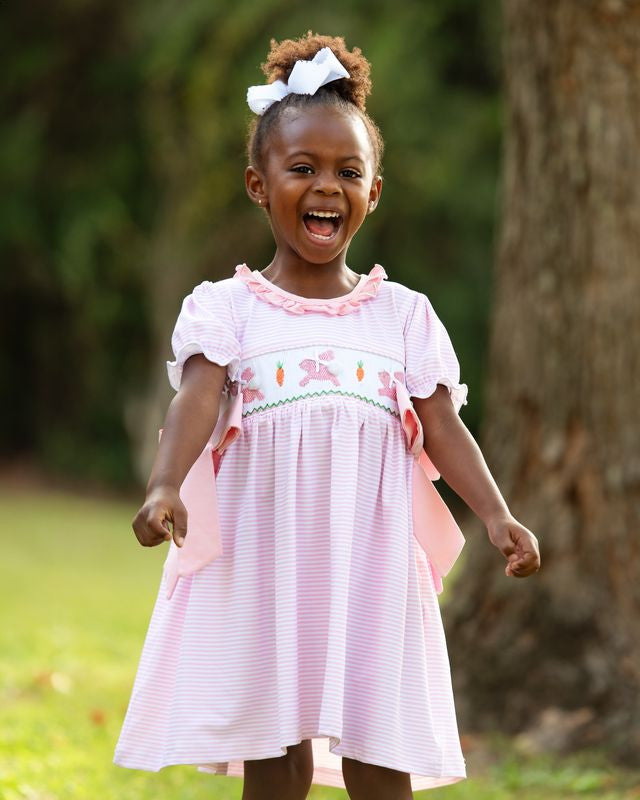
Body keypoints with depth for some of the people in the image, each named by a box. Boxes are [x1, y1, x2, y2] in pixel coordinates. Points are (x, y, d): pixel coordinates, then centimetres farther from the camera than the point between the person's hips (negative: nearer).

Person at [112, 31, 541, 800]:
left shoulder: (402, 313, 9)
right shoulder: (227, 307, 4)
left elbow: (442, 428, 3)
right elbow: (196, 402, -11)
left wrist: (496, 515, -13)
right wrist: (165, 486, -30)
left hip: (372, 564, 1)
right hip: (261, 563, -1)